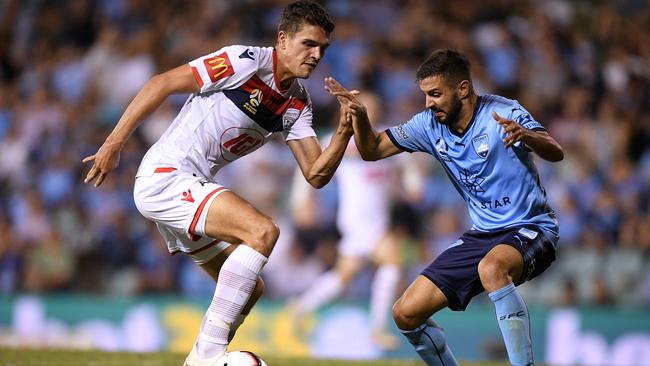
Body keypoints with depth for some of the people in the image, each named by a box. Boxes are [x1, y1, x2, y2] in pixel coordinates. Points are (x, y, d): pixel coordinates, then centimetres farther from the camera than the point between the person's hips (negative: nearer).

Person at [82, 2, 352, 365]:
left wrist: (344, 133, -15)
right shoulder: (247, 62, -15)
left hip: (191, 191, 9)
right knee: (263, 230, -25)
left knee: (251, 288, 12)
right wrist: (114, 144, -15)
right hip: (164, 176, -9)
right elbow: (162, 83, -14)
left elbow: (316, 175, 3)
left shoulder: (298, 104, 8)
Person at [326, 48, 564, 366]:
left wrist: (525, 135, -51)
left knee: (491, 267, -41)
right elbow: (372, 150, 7)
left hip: (530, 229, -7)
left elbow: (555, 153, -29)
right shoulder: (430, 125, 1)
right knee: (406, 313, -3)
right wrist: (359, 115, -13)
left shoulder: (502, 113, -17)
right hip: (482, 233, 7)